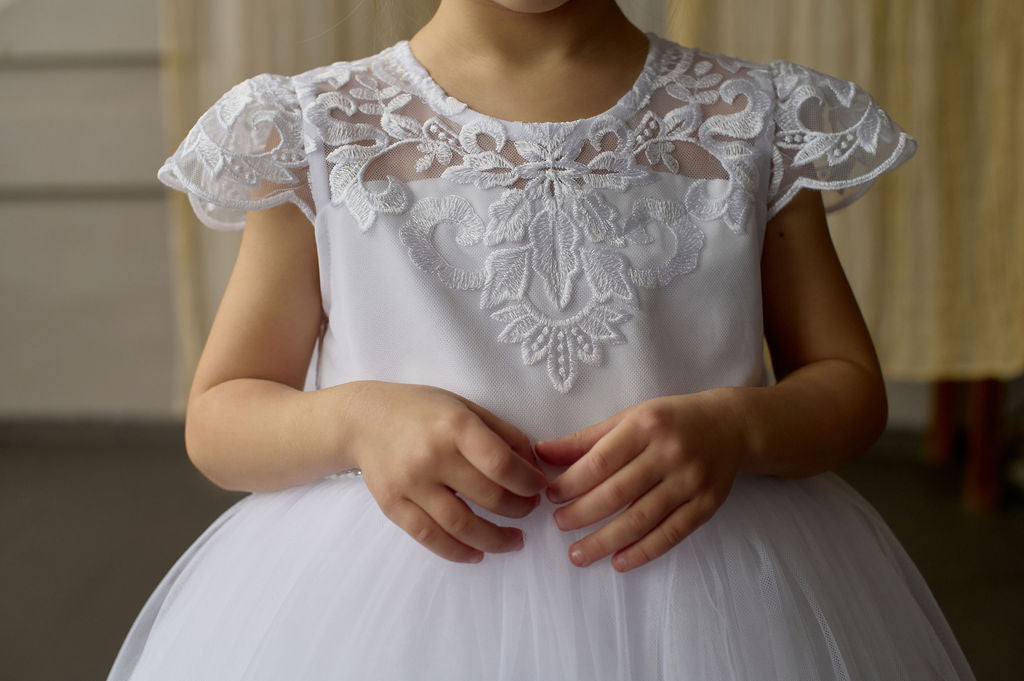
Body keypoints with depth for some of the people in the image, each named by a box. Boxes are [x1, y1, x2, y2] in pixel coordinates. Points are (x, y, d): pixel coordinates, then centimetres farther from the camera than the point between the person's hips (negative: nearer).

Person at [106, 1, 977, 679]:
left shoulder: (759, 126, 1)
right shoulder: (314, 133, 0)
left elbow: (852, 386, 5)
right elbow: (218, 417, 2)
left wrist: (738, 426, -18)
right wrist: (354, 419, -20)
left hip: (702, 592, 1)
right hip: (382, 606, 0)